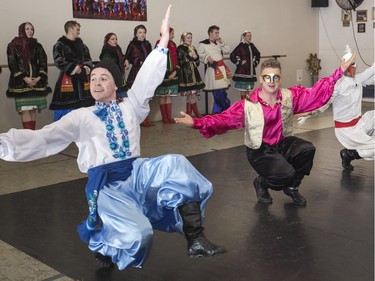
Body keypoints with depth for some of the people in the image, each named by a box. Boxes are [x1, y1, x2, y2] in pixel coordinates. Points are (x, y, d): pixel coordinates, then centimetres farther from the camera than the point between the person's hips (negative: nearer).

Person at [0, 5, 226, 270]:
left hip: (137, 173, 3)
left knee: (175, 165, -26)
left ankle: (195, 239, -21)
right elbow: (42, 139, -4)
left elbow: (146, 80, 1)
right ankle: (103, 245, 11)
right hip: (107, 185, -3)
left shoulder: (130, 108, 13)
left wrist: (163, 41, -10)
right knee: (136, 235, -27)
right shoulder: (81, 117, 6)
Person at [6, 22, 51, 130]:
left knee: (33, 110, 2)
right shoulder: (13, 46, 3)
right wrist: (24, 78, -14)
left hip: (36, 82, 3)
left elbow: (43, 63, 6)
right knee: (24, 110, -9)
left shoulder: (37, 46, 12)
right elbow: (12, 64, -4)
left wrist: (38, 78, -9)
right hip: (21, 83, -3)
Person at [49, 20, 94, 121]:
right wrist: (74, 68, -18)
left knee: (83, 103, 12)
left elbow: (88, 58, 16)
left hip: (82, 78, 7)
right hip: (67, 78, -6)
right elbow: (59, 61, -13)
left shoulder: (81, 44, 16)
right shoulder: (60, 44, -5)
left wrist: (87, 67, -5)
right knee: (66, 106, -7)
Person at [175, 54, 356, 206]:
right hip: (260, 151, -5)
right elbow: (224, 118, -23)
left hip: (283, 143, 5)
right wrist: (196, 123, -37)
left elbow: (316, 92, -2)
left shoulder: (290, 96, -6)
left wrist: (339, 72, -6)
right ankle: (261, 182, 10)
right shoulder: (248, 105, -17)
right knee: (286, 173, -28)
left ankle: (291, 187, 6)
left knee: (307, 149, -24)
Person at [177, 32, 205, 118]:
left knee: (189, 96, 7)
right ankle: (197, 114, -2)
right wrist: (188, 56, -16)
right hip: (186, 74, -7)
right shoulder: (180, 48, -3)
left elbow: (197, 63, 18)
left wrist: (196, 57, -2)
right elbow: (180, 62, -12)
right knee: (191, 95, -8)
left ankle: (188, 114, 11)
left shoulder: (192, 48, 17)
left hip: (193, 73, 7)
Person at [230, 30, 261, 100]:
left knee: (248, 89, 10)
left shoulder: (251, 45, 9)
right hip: (242, 71, -6)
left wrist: (256, 62, 15)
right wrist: (239, 62, -11)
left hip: (250, 71, 6)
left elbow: (257, 54, 27)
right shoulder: (240, 46, -10)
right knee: (243, 90, -4)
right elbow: (232, 56, -16)